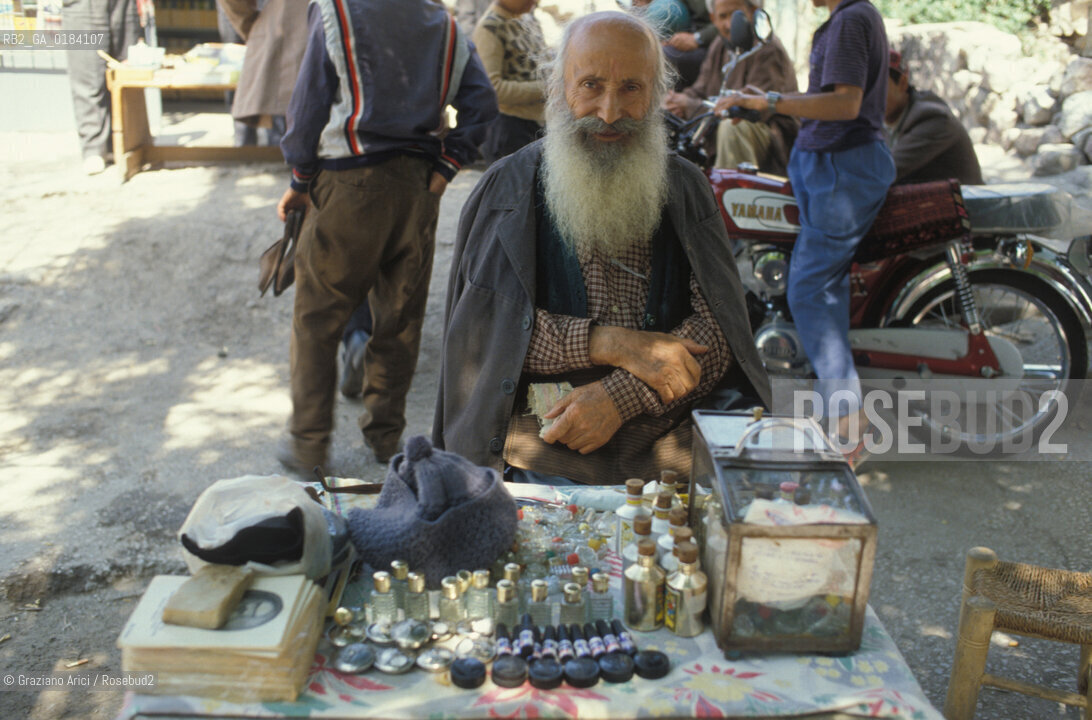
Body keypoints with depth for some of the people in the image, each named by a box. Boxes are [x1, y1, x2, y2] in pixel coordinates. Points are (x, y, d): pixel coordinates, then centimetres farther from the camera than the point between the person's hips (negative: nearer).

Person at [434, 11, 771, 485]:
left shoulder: (684, 186, 10)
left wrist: (621, 396, -16)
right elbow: (484, 325, -6)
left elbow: (716, 329, -1)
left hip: (665, 451, 2)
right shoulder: (508, 188, 5)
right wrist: (613, 343, -16)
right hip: (538, 450, -2)